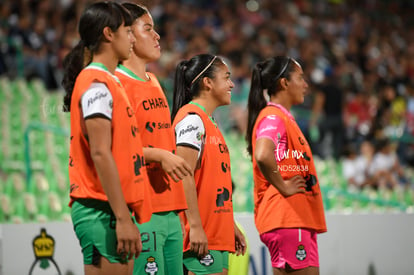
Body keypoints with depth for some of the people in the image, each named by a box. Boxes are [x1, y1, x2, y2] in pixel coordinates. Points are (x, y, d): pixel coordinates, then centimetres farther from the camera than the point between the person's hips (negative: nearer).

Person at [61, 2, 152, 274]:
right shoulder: (96, 83, -10)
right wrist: (123, 218, -21)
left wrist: (125, 213, 16)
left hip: (116, 211, 10)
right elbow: (100, 154, -18)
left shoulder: (110, 82, 20)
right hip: (102, 211, -10)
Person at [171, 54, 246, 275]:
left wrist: (231, 226, 23)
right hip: (201, 235, -10)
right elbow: (184, 176, -19)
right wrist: (195, 227, -24)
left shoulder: (209, 122, 20)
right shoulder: (192, 118, -10)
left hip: (218, 235, 10)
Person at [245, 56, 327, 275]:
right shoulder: (273, 117, -12)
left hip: (298, 219, 10)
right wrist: (283, 187, -20)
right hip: (287, 221, -10)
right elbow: (263, 156, -31)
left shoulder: (283, 117, 20)